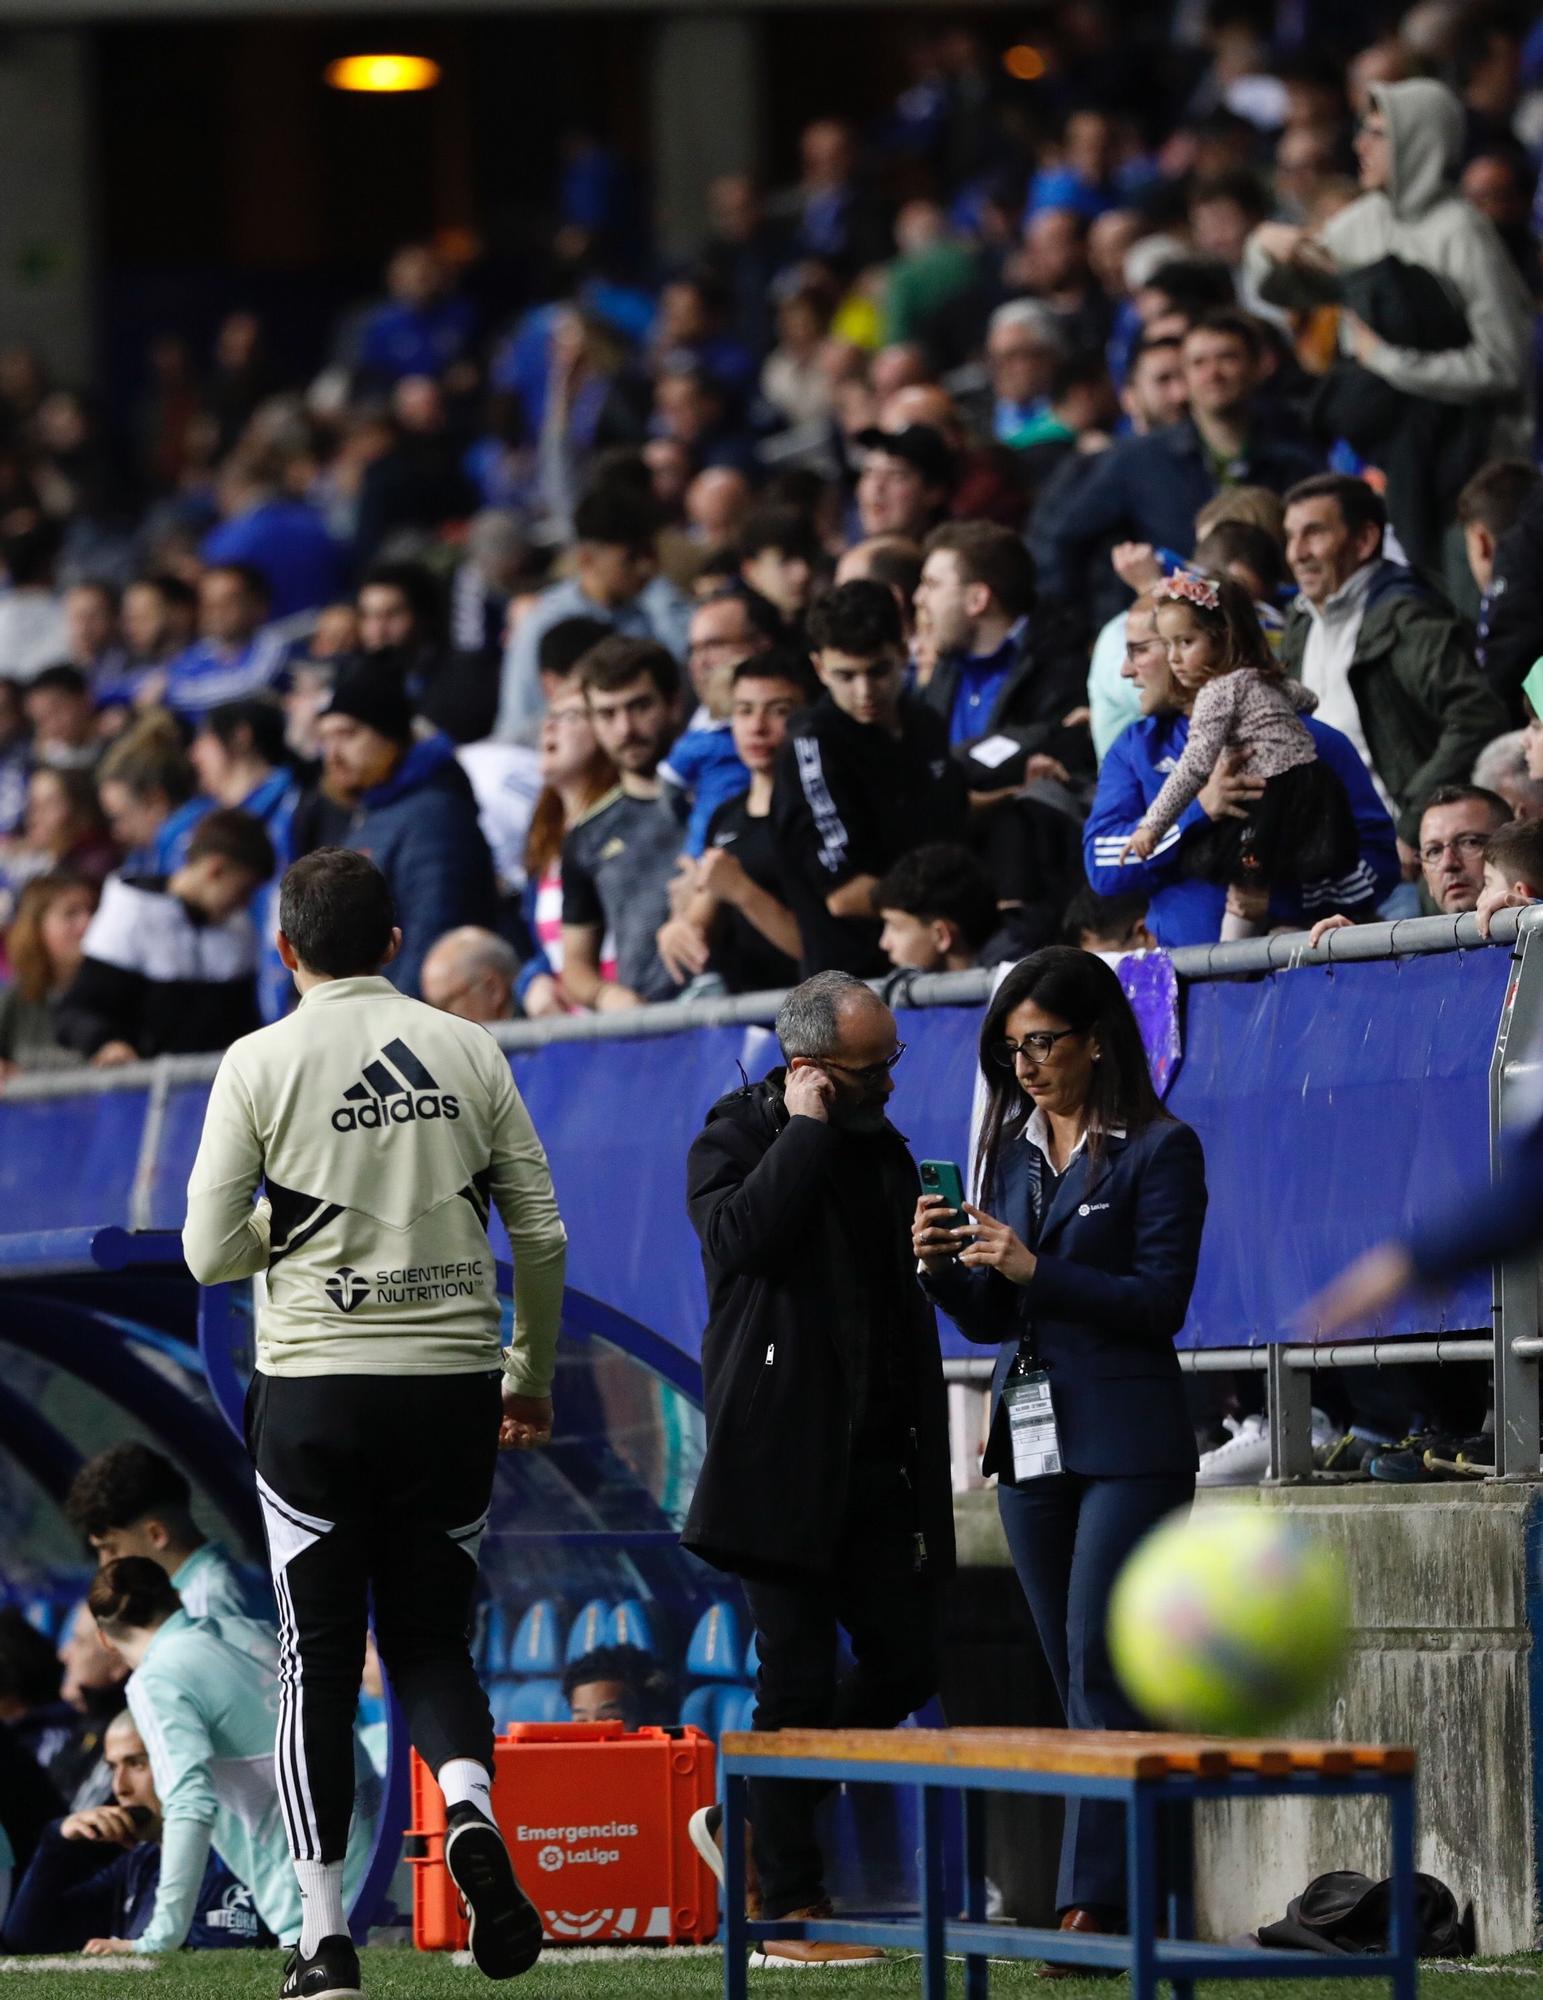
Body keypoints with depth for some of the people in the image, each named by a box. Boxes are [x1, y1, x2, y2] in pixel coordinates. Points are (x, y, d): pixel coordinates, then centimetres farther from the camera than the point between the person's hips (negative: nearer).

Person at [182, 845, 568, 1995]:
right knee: (432, 1640, 13)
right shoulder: (468, 1052, 4)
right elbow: (542, 1236, 4)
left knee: (320, 1660, 5)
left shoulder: (261, 1064, -3)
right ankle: (471, 1807, -18)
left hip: (316, 1383, -2)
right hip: (452, 1381, 2)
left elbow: (211, 1254, -5)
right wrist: (532, 1375, 17)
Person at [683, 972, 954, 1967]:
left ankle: (751, 1818, 22)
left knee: (905, 1662, 4)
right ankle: (792, 1911, -1)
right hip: (785, 1460, -7)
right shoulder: (737, 1137, -3)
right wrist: (805, 1129, -16)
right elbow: (740, 1234, -25)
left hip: (876, 1462, 7)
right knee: (799, 1678, -6)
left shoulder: (885, 1150, 17)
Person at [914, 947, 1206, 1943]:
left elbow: (1161, 1300, -12)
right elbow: (990, 1320, 15)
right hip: (1030, 1441, 7)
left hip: (1128, 1441, -7)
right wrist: (947, 1269, -5)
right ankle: (1137, 1893, 9)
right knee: (1078, 1677, 6)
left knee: (1101, 1666, -14)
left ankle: (1094, 1903, -17)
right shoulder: (1011, 1151, 14)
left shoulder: (1160, 1150, -4)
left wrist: (1035, 1270, -19)